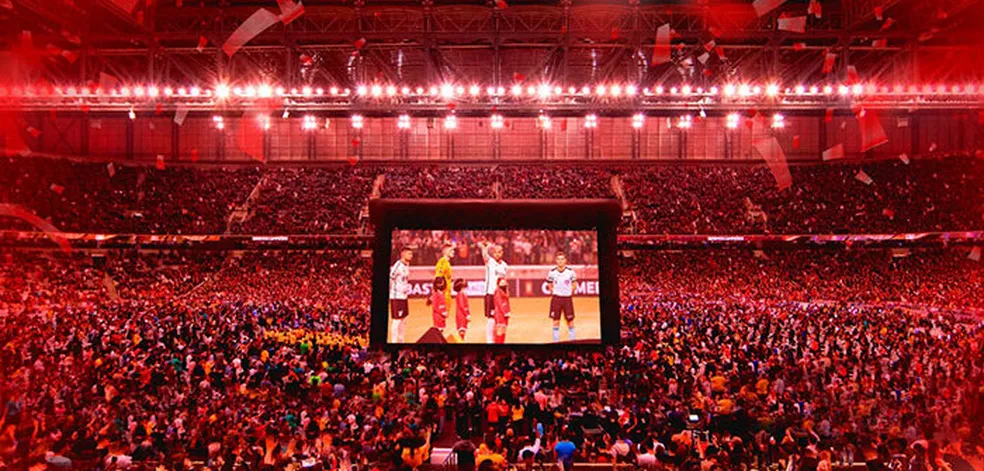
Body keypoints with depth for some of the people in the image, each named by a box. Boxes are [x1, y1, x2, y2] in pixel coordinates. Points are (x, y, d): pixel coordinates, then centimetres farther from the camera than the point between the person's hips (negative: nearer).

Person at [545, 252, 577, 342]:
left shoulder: (570, 271, -6)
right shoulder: (552, 272, -5)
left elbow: (574, 285, 6)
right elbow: (549, 285, 10)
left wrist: (569, 293, 0)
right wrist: (554, 292, 1)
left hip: (567, 298, 0)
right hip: (556, 298, 0)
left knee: (570, 320, 6)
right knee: (556, 320, 2)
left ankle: (572, 340, 17)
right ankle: (556, 341, 10)